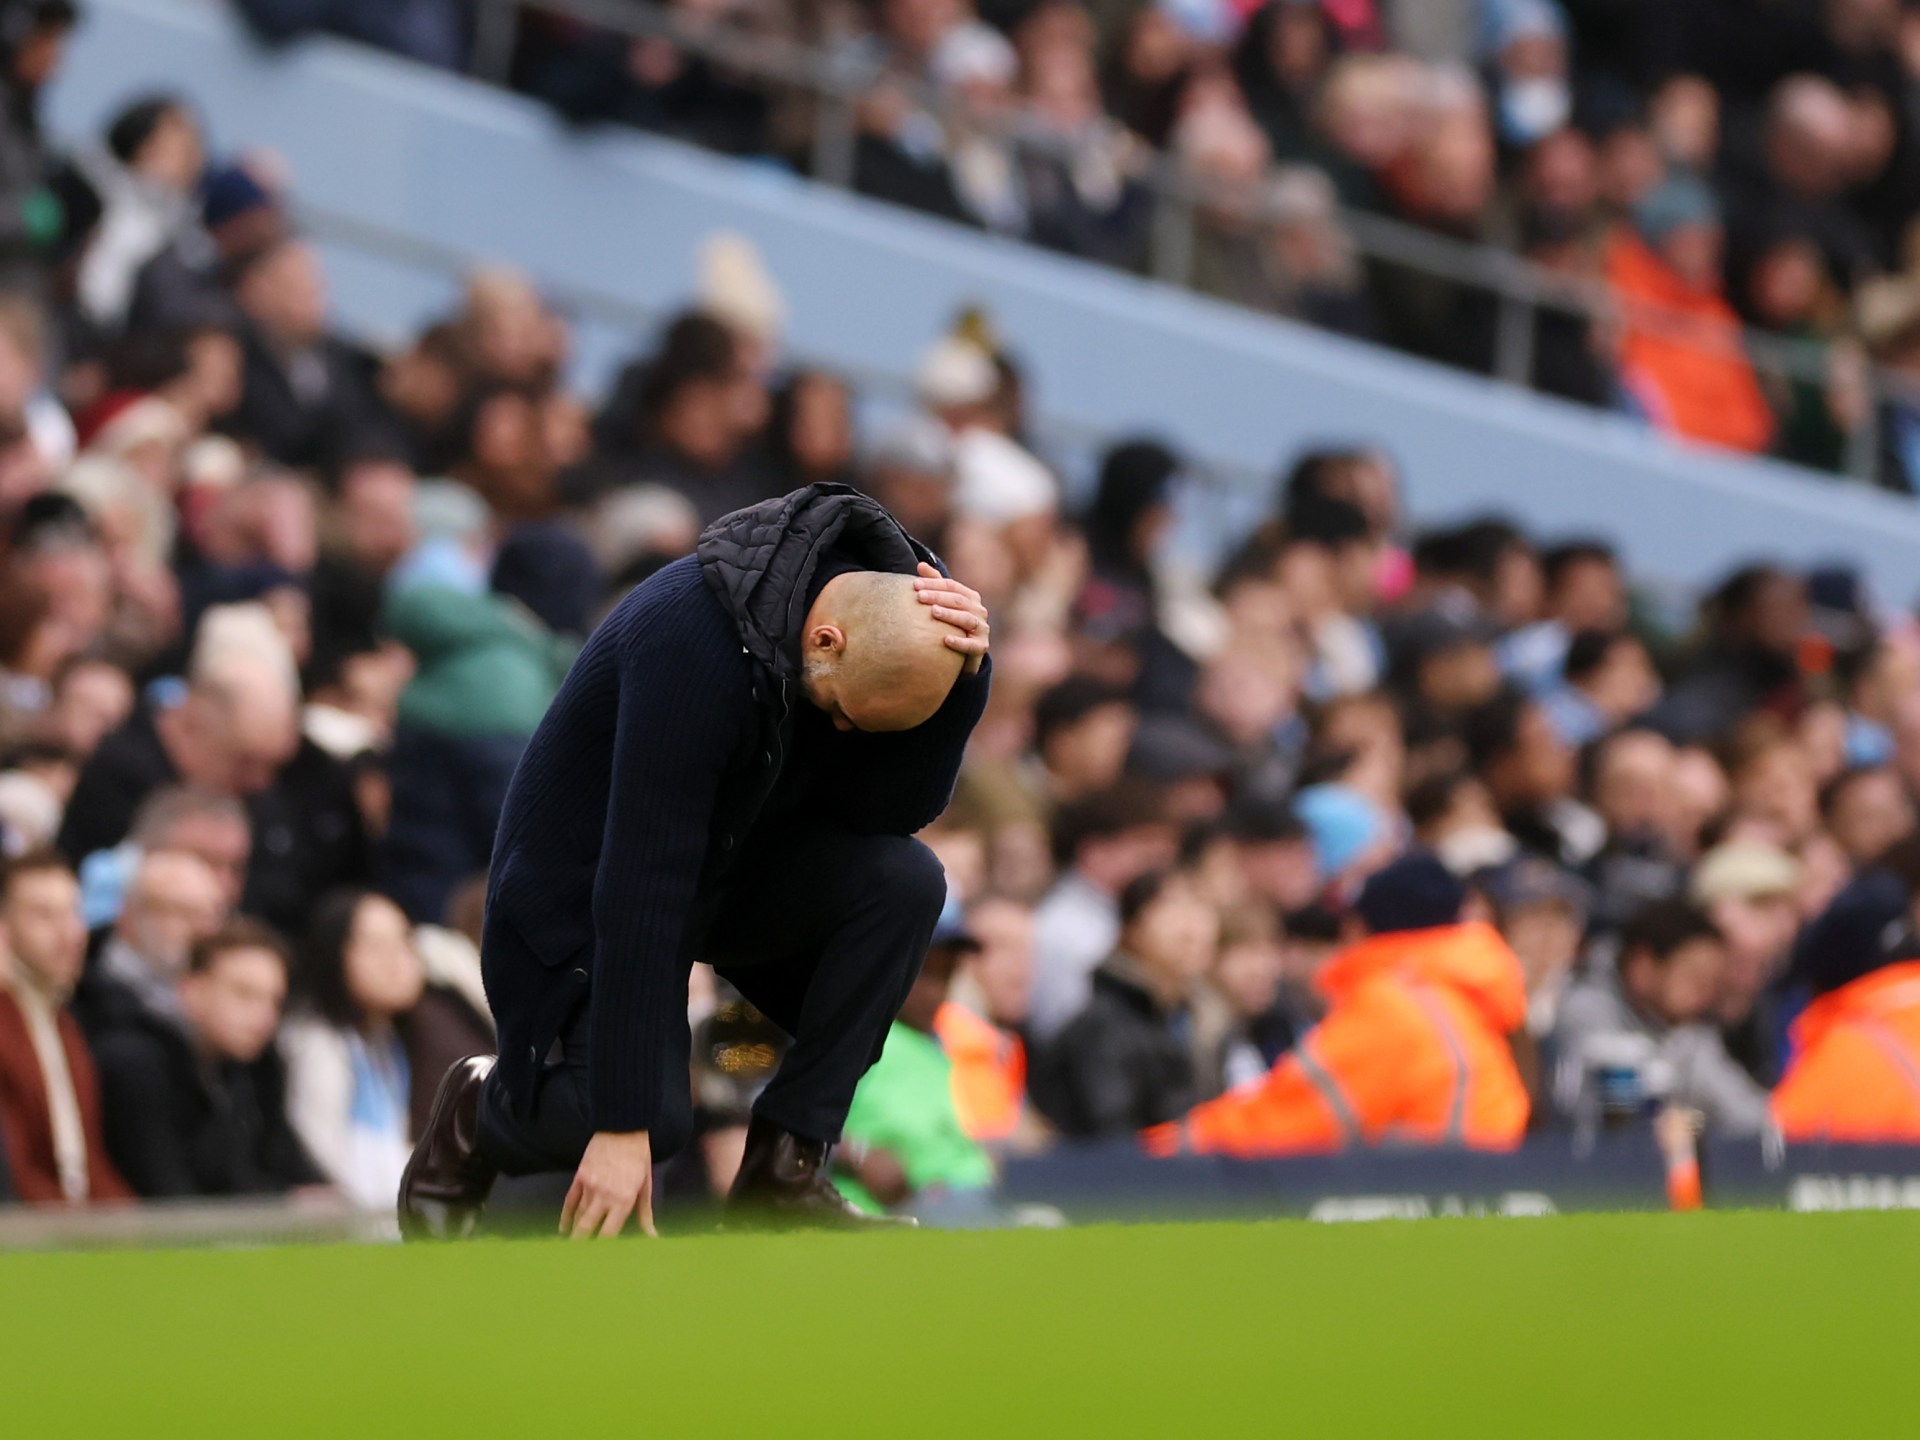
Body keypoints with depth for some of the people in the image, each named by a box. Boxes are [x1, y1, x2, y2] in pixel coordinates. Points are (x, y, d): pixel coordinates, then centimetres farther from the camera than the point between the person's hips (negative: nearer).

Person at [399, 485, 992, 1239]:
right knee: (647, 1117, -30)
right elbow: (641, 887, -37)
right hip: (580, 893, -7)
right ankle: (479, 1114, 6)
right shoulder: (694, 645, -37)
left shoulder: (890, 618, -15)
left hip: (729, 862, 7)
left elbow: (893, 811, -12)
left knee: (904, 880, -21)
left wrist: (965, 666, -29)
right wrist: (624, 1125, -38)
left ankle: (782, 1167, -10)